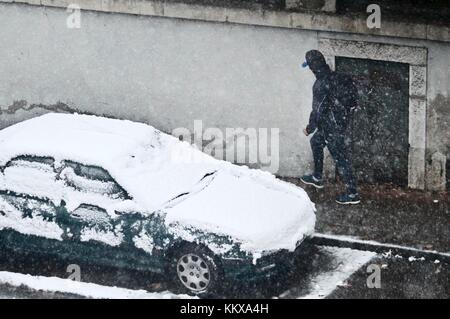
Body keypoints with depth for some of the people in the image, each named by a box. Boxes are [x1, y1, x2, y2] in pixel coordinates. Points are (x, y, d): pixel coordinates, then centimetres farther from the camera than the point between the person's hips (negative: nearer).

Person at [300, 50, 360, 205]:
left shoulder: (321, 84, -26)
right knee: (316, 142, 28)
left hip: (332, 127, -10)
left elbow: (319, 110, -23)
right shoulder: (335, 77, 0)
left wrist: (310, 128, -9)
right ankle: (317, 178, 43)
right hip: (341, 120, 10)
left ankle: (352, 193, 4)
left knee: (340, 157, -2)